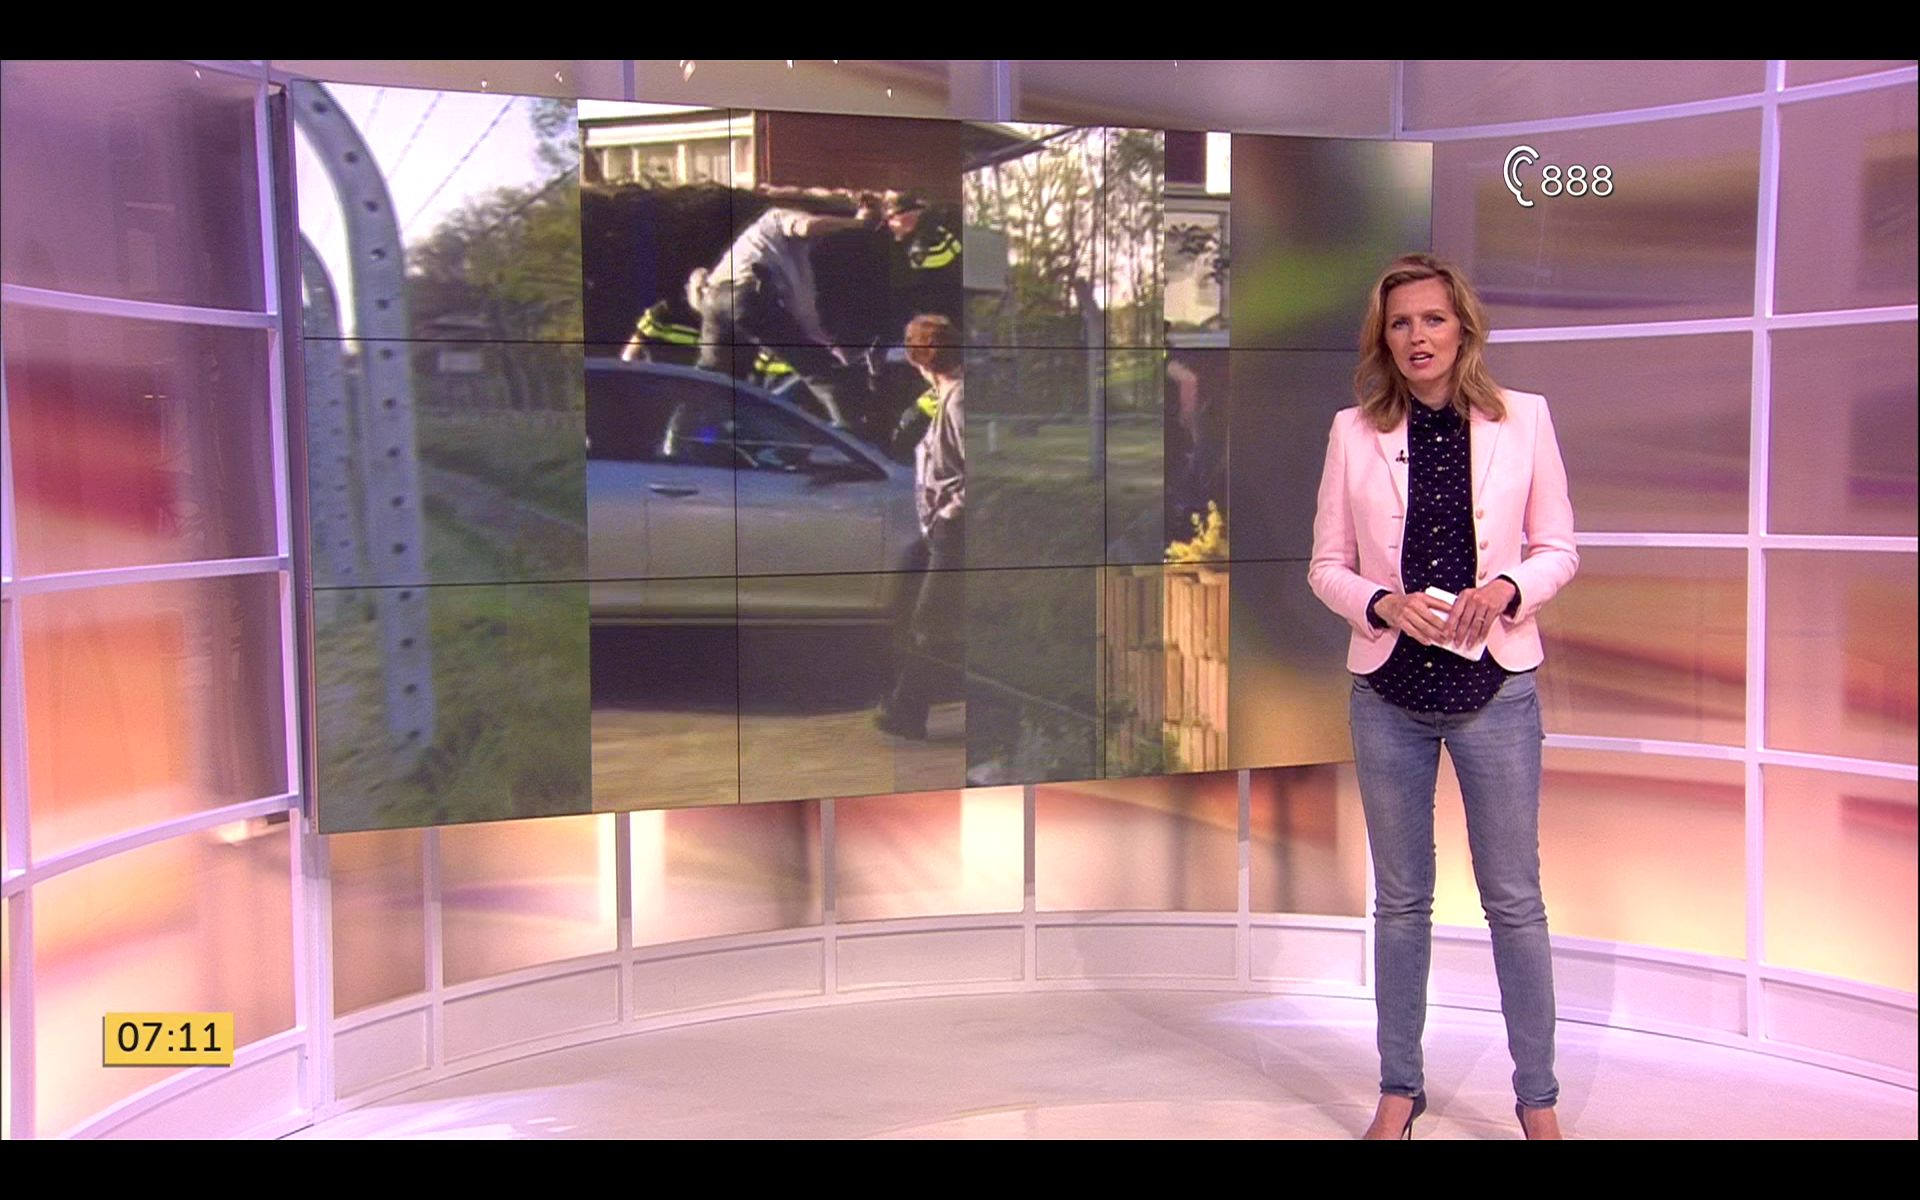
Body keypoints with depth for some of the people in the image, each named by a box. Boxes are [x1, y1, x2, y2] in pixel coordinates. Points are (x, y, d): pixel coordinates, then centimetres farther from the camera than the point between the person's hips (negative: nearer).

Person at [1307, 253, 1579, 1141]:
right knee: (1401, 898, 11)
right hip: (1388, 688, 1)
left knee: (1514, 898, 5)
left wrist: (1508, 588, -17)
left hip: (1495, 685, -1)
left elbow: (1559, 549, 4)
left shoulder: (1523, 419, -1)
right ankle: (1399, 1088, 25)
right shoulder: (1355, 431, 0)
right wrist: (1382, 603, -16)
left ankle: (1537, 1099, 20)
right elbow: (1326, 565, 3)